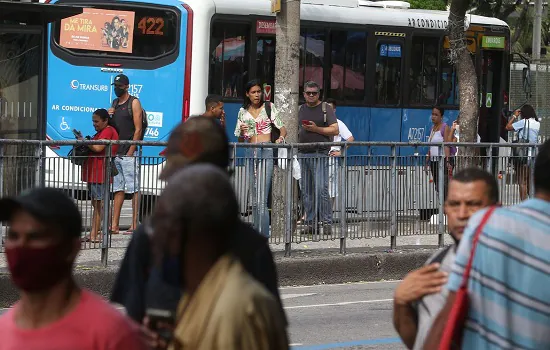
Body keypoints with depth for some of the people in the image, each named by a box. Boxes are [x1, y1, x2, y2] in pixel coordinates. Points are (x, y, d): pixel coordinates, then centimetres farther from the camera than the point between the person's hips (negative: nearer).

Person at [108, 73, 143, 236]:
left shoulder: (134, 102, -3)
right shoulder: (115, 103, 18)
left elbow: (138, 129, -9)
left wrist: (130, 152, -14)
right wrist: (108, 116, 4)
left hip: (129, 153, -7)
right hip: (116, 153, 7)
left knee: (134, 189, -7)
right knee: (118, 189, 7)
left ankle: (134, 225, -9)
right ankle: (115, 225, 6)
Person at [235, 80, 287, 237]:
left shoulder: (268, 107, 6)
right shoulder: (243, 112, 14)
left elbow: (283, 129, 4)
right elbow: (240, 140, 17)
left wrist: (281, 138, -18)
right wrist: (242, 131, -6)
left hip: (266, 153, -4)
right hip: (251, 154, 4)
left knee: (261, 198, -14)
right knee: (254, 199, 7)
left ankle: (263, 234, -16)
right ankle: (256, 232, 12)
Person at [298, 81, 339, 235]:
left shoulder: (326, 108, 2)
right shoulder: (301, 110, 18)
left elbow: (335, 130, -6)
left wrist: (316, 129, -13)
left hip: (320, 154, -6)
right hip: (303, 154, 6)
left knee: (321, 189, -13)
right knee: (306, 192, 5)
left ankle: (326, 222, -11)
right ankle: (311, 223, 9)